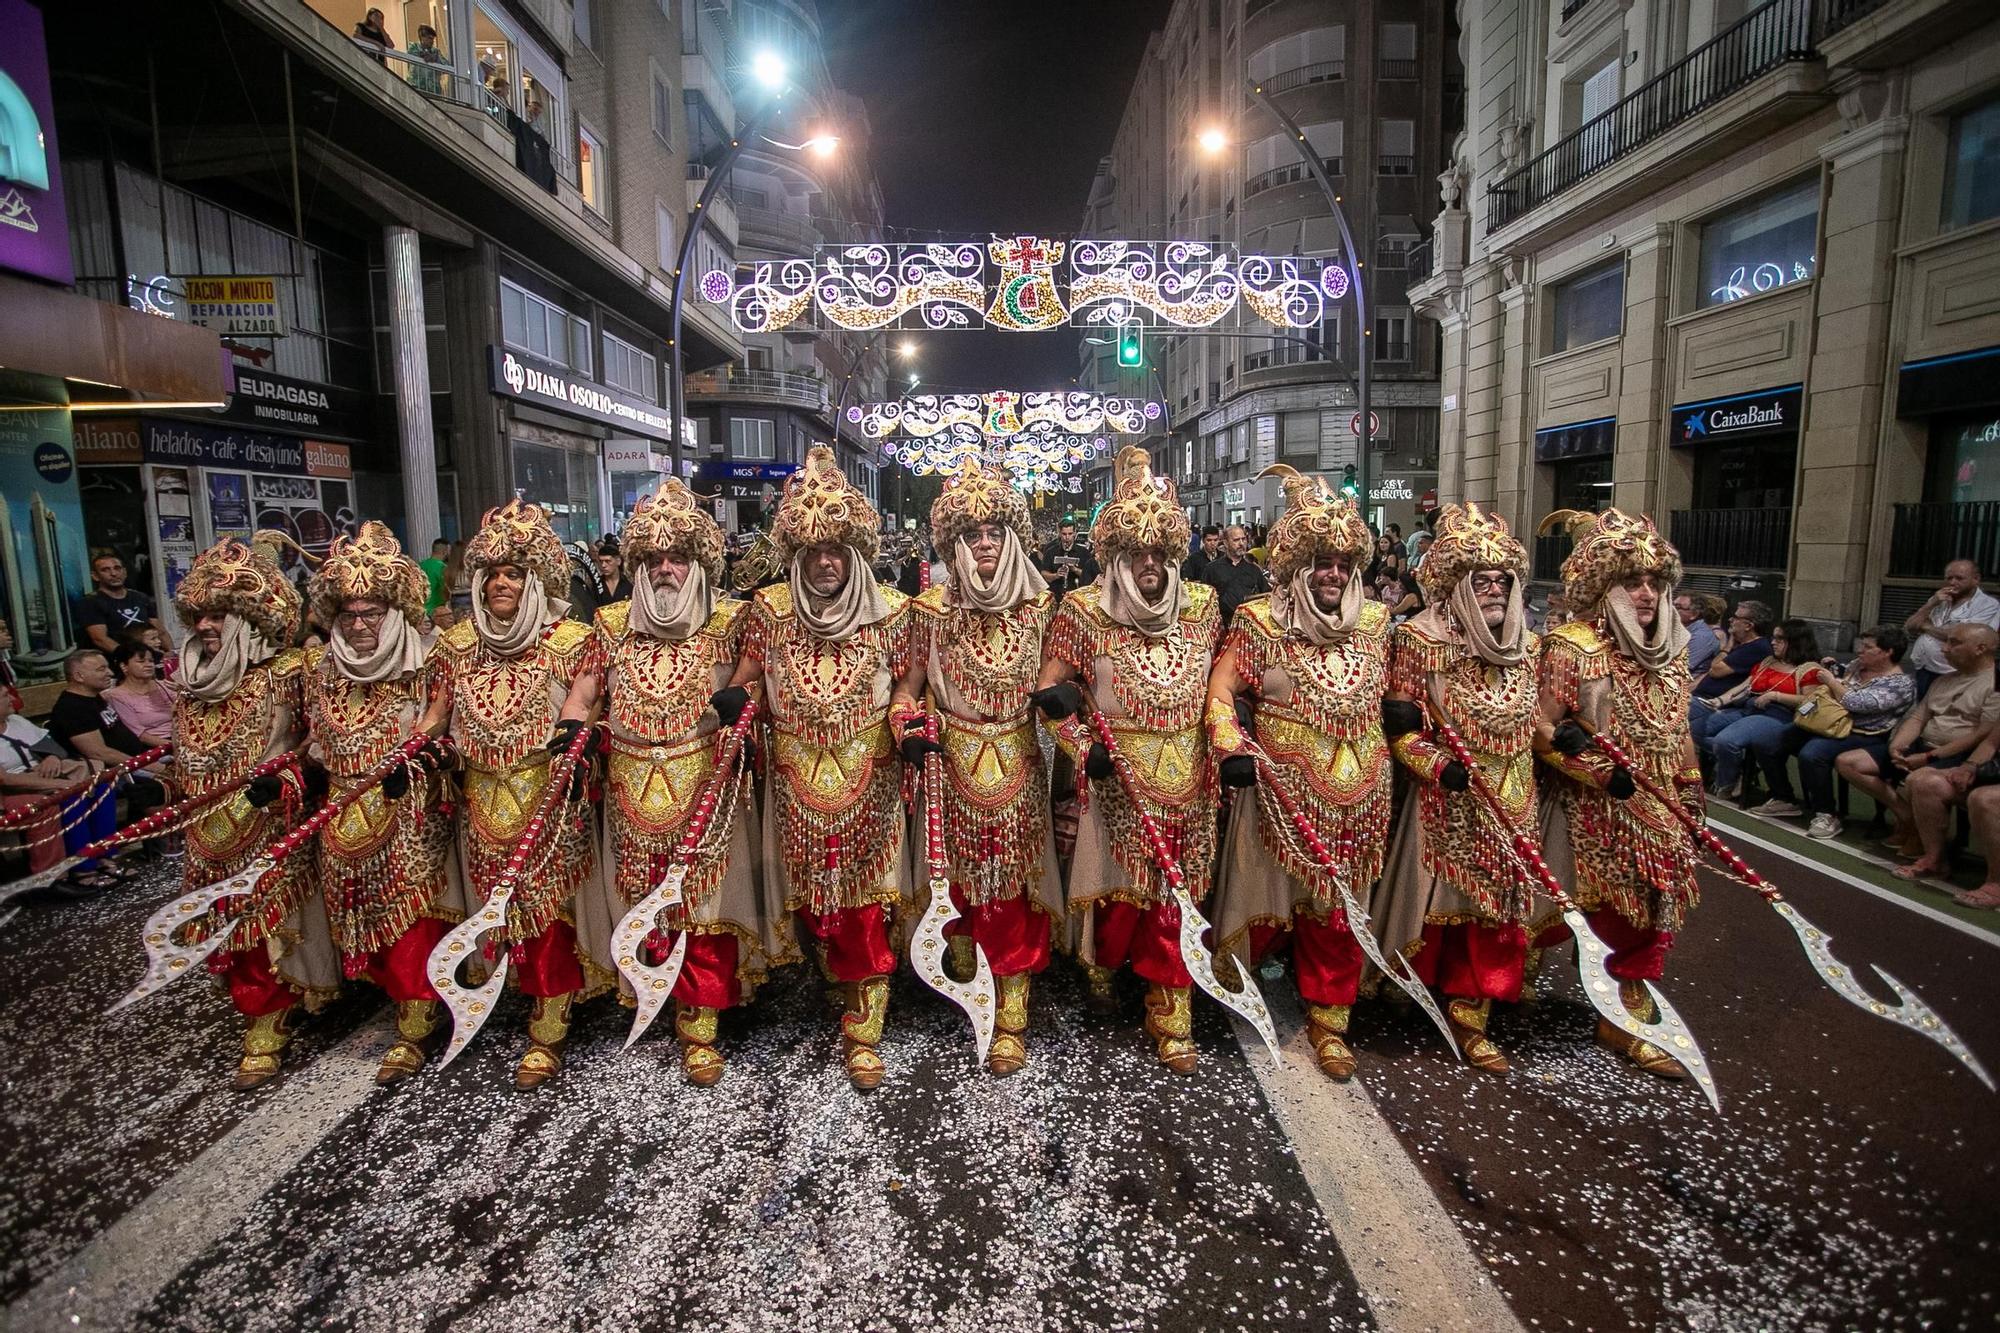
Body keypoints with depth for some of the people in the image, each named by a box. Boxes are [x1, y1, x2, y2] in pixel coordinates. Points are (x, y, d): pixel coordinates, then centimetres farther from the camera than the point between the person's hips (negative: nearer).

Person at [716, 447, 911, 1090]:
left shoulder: (889, 612, -4)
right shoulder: (770, 607, 0)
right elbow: (749, 673, 8)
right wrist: (737, 695, -13)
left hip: (866, 779, -1)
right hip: (796, 777, 2)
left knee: (865, 904, 3)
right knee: (812, 897, 11)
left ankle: (863, 1030, 16)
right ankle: (847, 982, 37)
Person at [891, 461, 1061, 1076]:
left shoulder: (1038, 604, 1)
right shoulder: (933, 608, -2)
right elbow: (909, 685, 2)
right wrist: (908, 724, -15)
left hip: (1018, 766, 1)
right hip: (955, 765, 0)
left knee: (1016, 890, 5)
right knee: (960, 884, 9)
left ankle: (1011, 1018, 17)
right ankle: (965, 983, 32)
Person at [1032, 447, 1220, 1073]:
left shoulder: (1202, 604, 4)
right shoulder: (1085, 610, -7)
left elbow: (1219, 683, 16)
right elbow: (1049, 691, -4)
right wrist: (1085, 749, -13)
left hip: (1186, 778, 3)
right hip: (1118, 779, -3)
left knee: (1175, 896, 10)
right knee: (1120, 887, 9)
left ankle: (1169, 1013, 27)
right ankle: (1101, 964, 39)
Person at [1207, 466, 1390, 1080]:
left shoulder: (1374, 622, 6)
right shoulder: (1261, 622, -7)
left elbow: (1388, 696, 19)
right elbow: (1219, 692, -10)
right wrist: (1232, 750, -23)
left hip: (1356, 796, 4)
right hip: (1282, 790, -3)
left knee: (1337, 912, 12)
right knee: (1269, 902, 8)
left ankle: (1328, 1020, 29)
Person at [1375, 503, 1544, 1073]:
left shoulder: (1526, 645, 5)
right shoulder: (1421, 640, -12)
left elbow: (1532, 724, 17)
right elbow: (1404, 731, -12)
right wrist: (1441, 766, -27)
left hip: (1514, 804, 5)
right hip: (1448, 803, -5)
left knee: (1500, 914, 9)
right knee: (1442, 910, 6)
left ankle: (1470, 1016, 25)